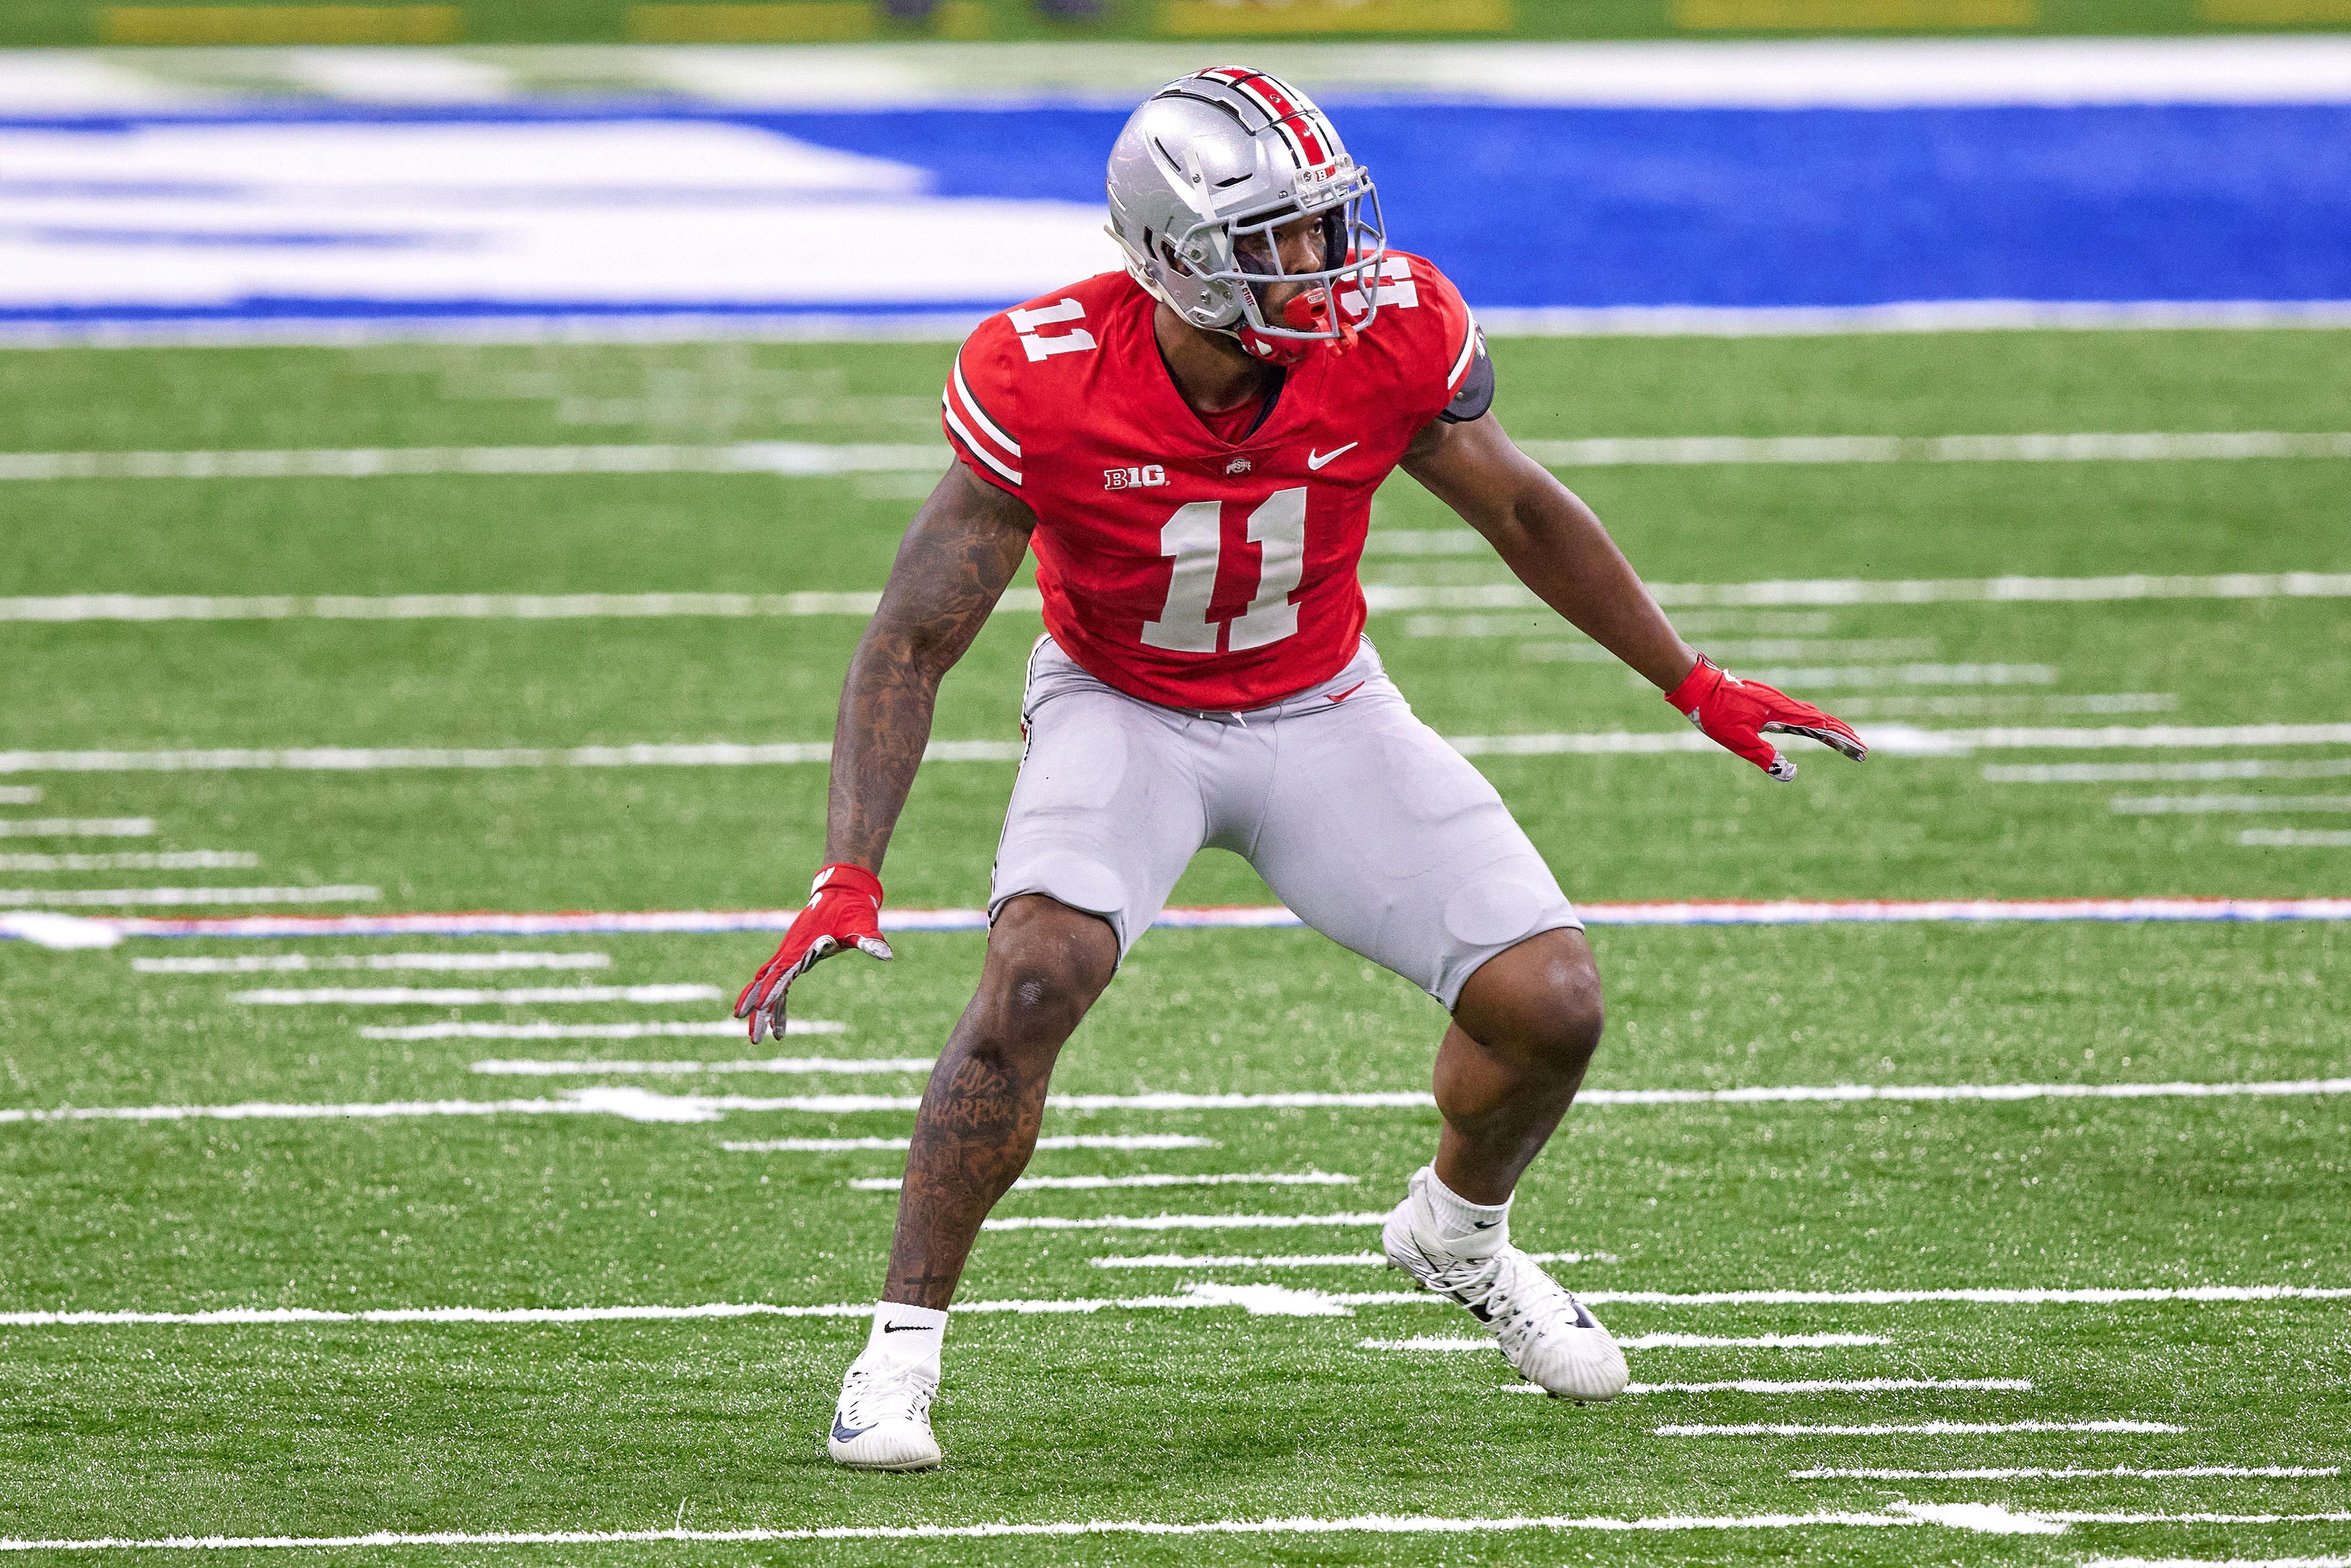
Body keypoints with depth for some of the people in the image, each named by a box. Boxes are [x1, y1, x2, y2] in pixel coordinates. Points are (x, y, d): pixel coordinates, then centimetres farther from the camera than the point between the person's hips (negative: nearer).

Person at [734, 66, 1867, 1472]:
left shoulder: (1393, 337, -22)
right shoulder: (1045, 382, -28)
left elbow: (1522, 512, -2)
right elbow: (914, 641, -21)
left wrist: (1695, 685, 6)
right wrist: (849, 879, -30)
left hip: (1321, 710, 3)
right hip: (1124, 711, -3)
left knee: (1553, 1007, -7)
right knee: (1036, 976, -30)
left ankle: (1460, 1231, 27)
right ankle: (904, 1345, -16)